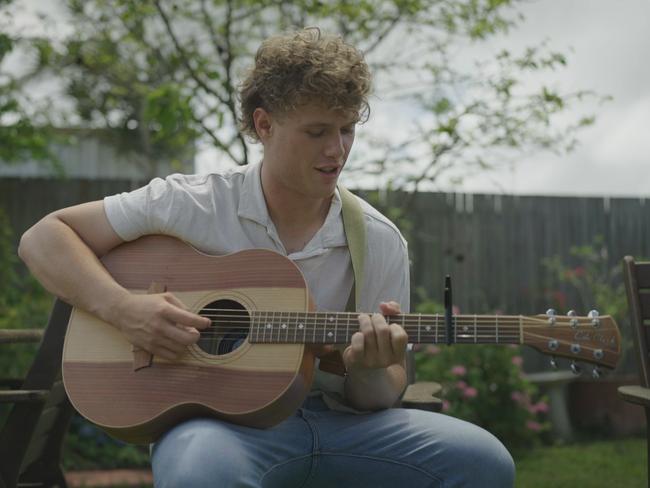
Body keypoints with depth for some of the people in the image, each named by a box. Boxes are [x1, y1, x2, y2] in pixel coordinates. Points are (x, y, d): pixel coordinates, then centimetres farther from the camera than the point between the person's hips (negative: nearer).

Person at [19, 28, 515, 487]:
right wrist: (123, 307, -17)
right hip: (216, 418, -3)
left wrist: (370, 371, -18)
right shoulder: (193, 204, -3)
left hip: (337, 422, 4)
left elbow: (383, 397, 7)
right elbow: (43, 238, -1)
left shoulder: (381, 241, 3)